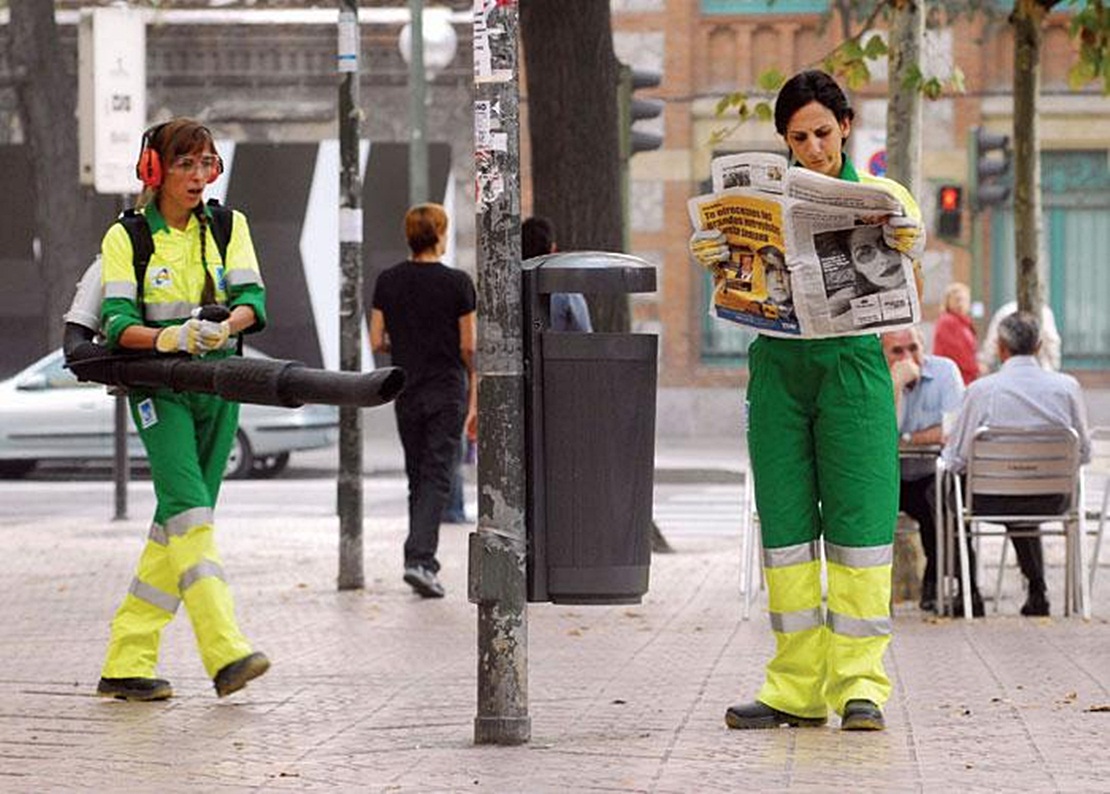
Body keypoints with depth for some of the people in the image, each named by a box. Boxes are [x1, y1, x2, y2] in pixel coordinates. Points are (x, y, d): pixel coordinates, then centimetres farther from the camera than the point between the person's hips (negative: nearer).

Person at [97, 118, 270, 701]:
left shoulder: (229, 227, 8)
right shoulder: (126, 238, -2)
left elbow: (252, 301, -5)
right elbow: (117, 324, -11)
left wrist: (224, 324, -27)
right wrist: (168, 337, -30)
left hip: (219, 385, 4)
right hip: (157, 387, -4)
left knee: (180, 521, 4)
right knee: (189, 508, -20)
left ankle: (127, 664, 10)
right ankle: (226, 654, -29)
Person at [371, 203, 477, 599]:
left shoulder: (388, 281, 2)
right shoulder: (457, 283, -8)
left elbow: (377, 342, 3)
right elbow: (469, 348, -7)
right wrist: (475, 402, 0)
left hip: (407, 392, 4)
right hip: (447, 391, -4)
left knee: (418, 477, 14)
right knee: (437, 477, -5)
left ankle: (424, 559, 16)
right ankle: (419, 558, -19)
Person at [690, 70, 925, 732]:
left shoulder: (879, 194, 8)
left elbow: (914, 232, -11)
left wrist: (907, 242, -34)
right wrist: (711, 257, -22)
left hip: (852, 361, -2)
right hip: (779, 362, 2)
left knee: (859, 520, -6)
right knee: (786, 525, 2)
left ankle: (859, 682, -1)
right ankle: (796, 688, 6)